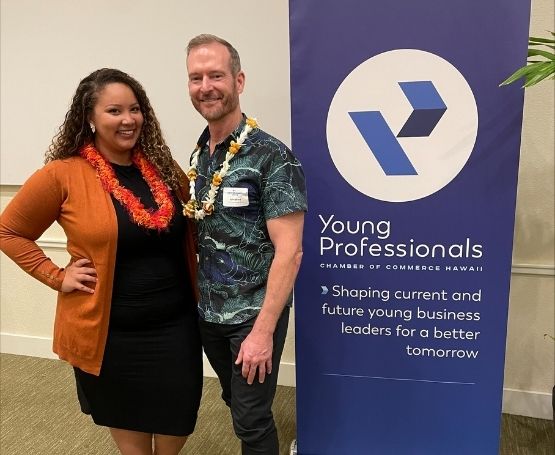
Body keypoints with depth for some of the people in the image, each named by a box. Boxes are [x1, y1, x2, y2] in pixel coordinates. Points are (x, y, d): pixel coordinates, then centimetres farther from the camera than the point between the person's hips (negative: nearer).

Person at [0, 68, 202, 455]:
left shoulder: (162, 167, 0)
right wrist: (56, 277, -9)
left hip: (176, 325, 3)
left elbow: (190, 229, 14)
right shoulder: (63, 175, -11)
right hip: (110, 332, -3)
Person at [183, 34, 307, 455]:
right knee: (235, 402, 23)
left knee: (251, 420, 7)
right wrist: (197, 297, 5)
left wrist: (263, 330, -21)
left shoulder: (271, 156, -17)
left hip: (254, 315, -6)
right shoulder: (198, 155, 4)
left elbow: (289, 250, -20)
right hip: (207, 312, 6)